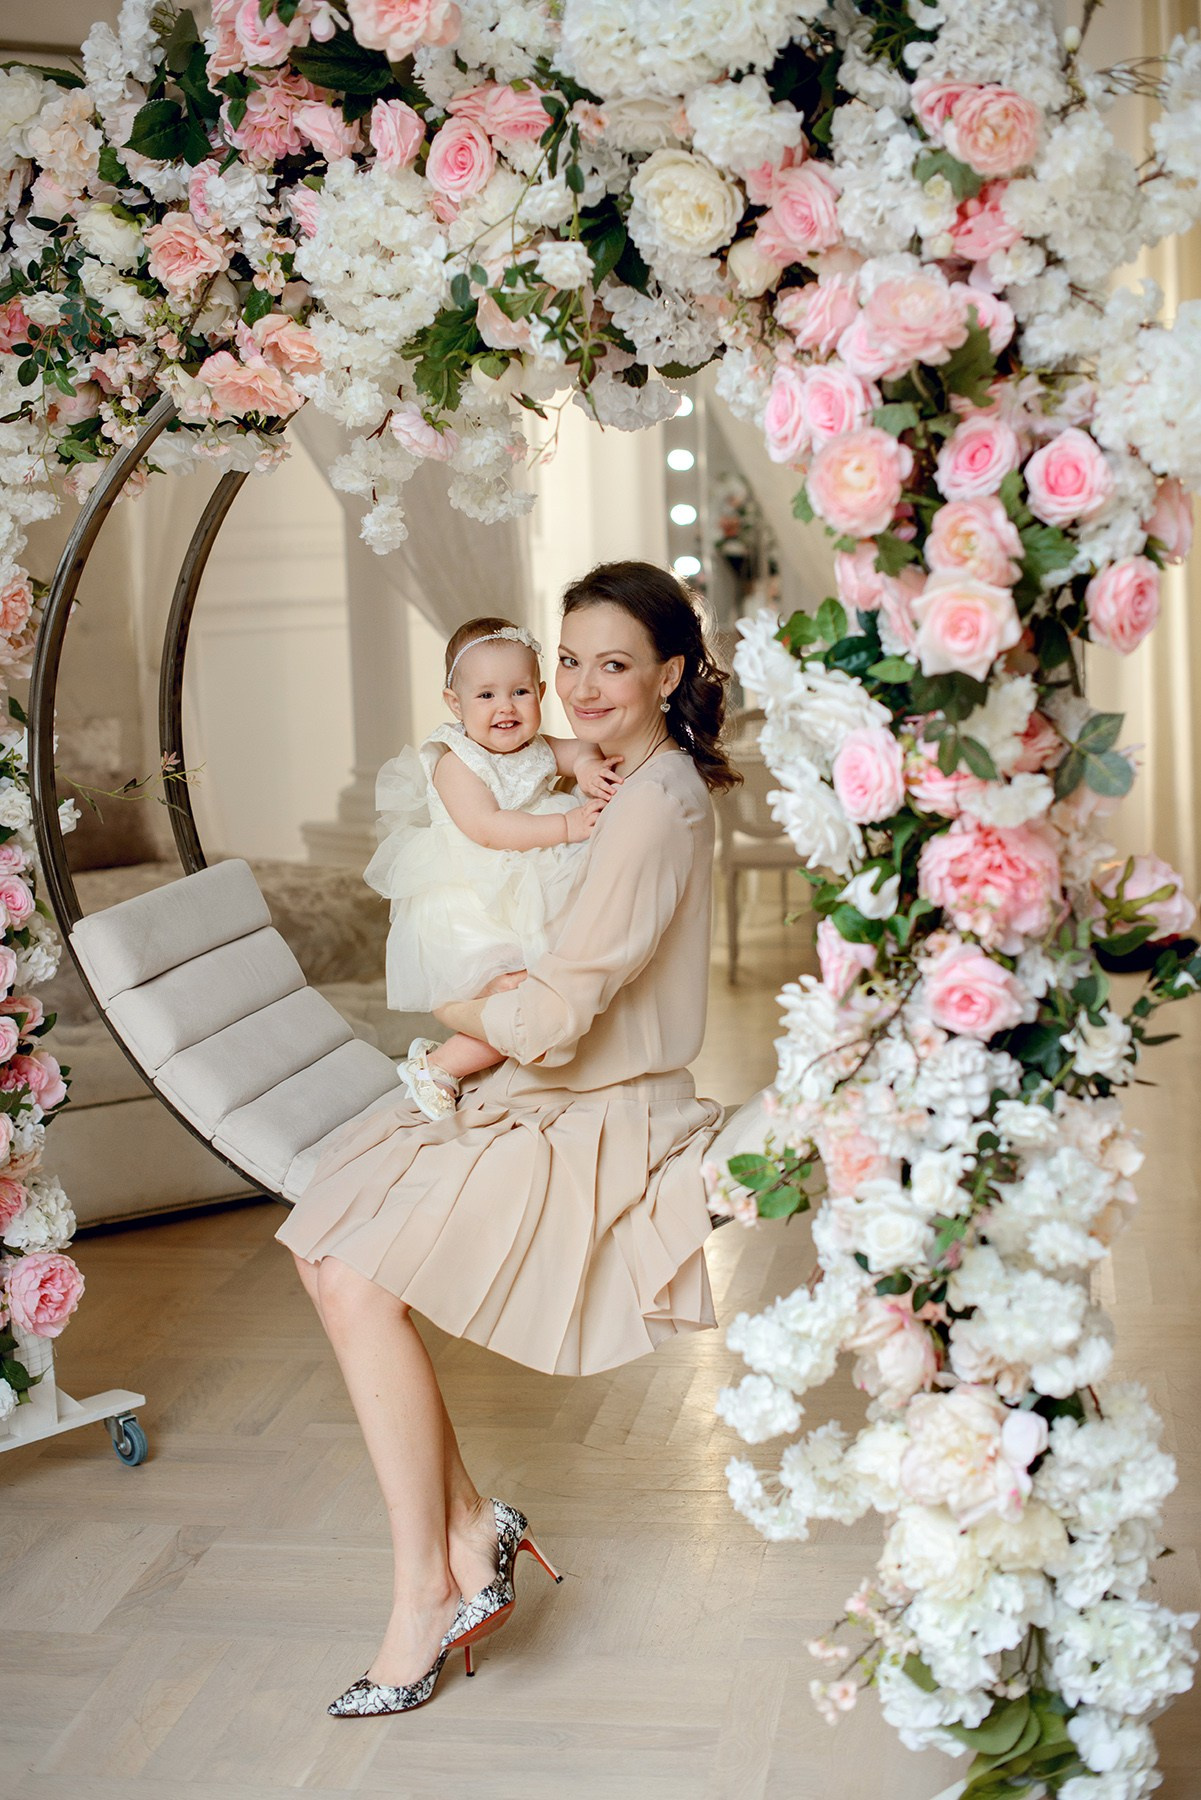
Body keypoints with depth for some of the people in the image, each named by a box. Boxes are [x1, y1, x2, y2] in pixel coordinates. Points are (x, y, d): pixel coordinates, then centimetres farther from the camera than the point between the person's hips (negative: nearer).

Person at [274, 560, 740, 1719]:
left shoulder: (653, 807, -21)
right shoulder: (645, 785, 12)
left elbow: (550, 1018, -24)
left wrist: (455, 1013, -4)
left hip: (597, 1130, -10)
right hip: (555, 1107, 10)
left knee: (359, 1282, -17)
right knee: (332, 1256, 1)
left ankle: (429, 1591, -6)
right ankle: (467, 1528, 3)